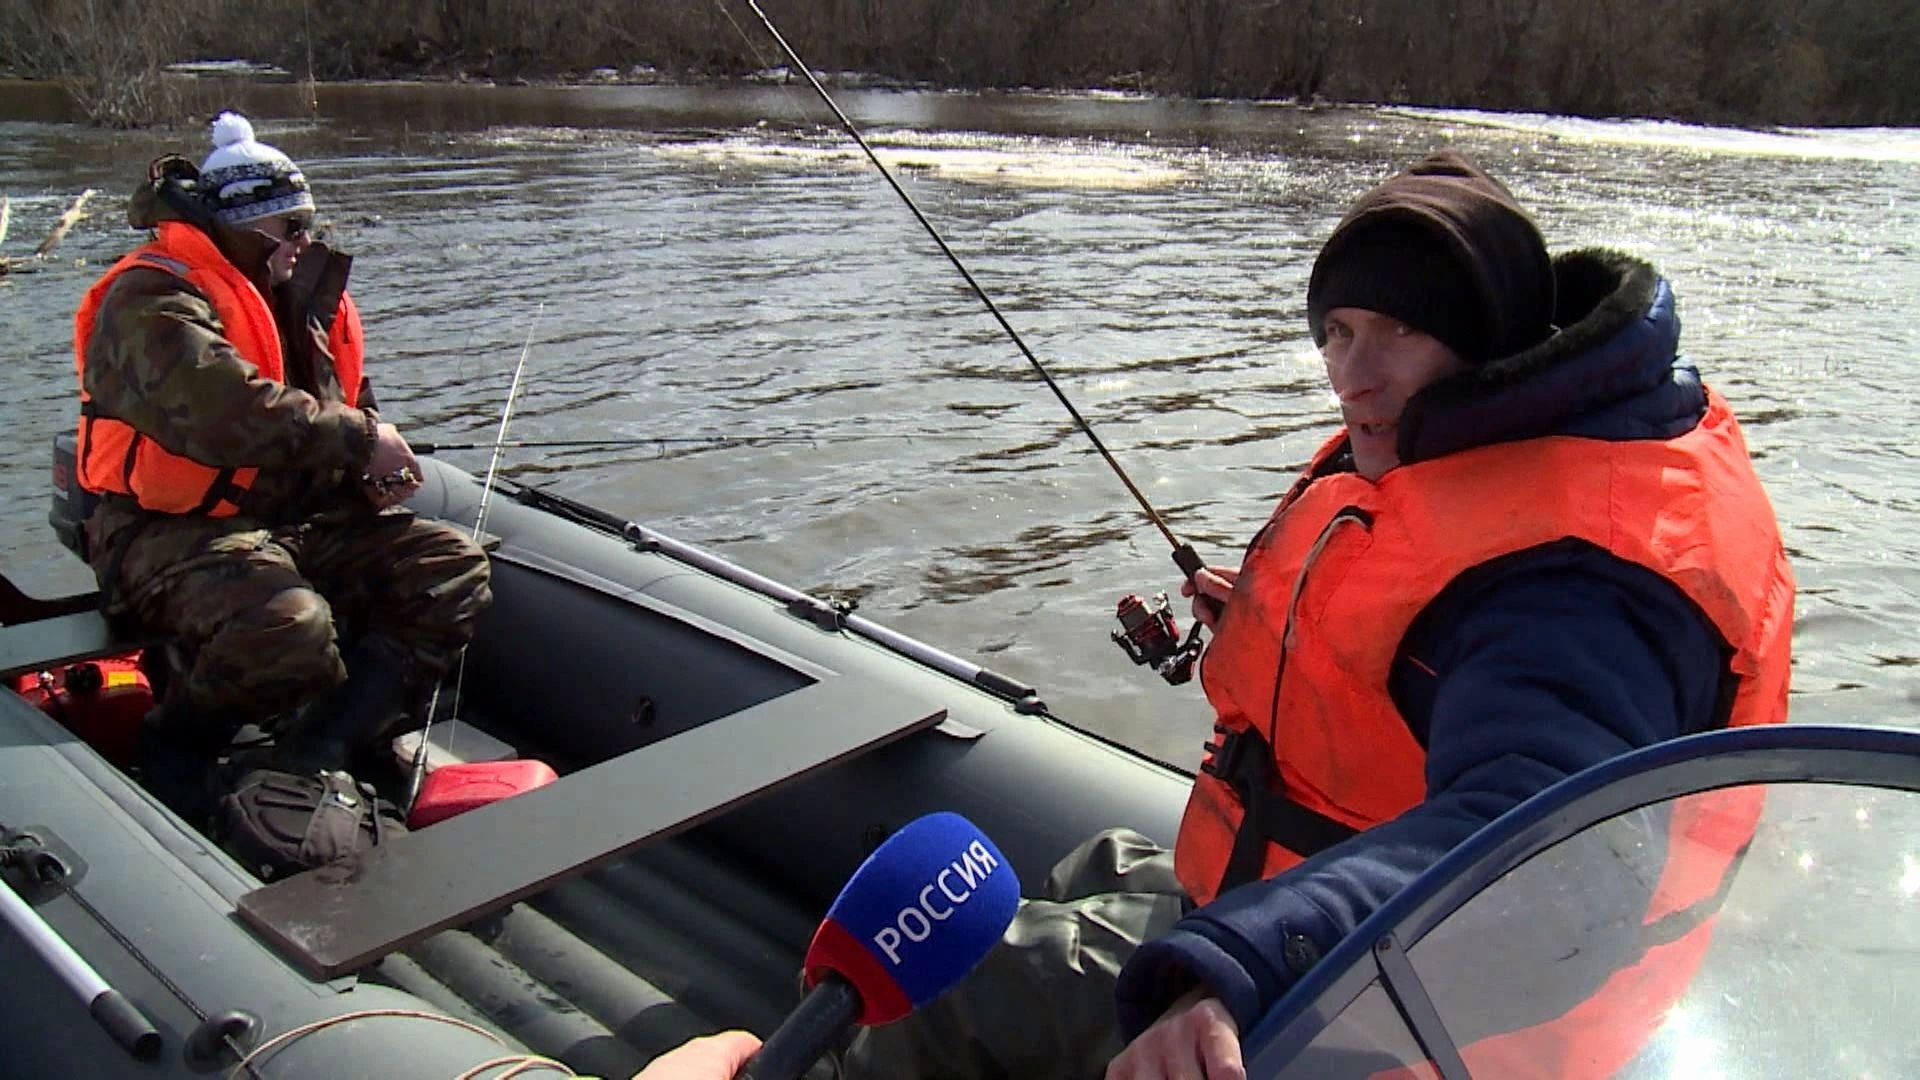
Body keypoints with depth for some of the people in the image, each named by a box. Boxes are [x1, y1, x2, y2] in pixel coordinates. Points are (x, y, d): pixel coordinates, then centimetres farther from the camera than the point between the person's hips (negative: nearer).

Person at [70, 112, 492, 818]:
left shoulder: (299, 295, 16)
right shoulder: (152, 303, -13)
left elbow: (343, 404, 24)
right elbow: (227, 413, -31)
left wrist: (373, 470, 1)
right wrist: (360, 440, -21)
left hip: (298, 520, 9)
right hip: (171, 532, -8)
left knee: (453, 568, -9)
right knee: (285, 624, -37)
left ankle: (315, 757, -18)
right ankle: (177, 750, -4)